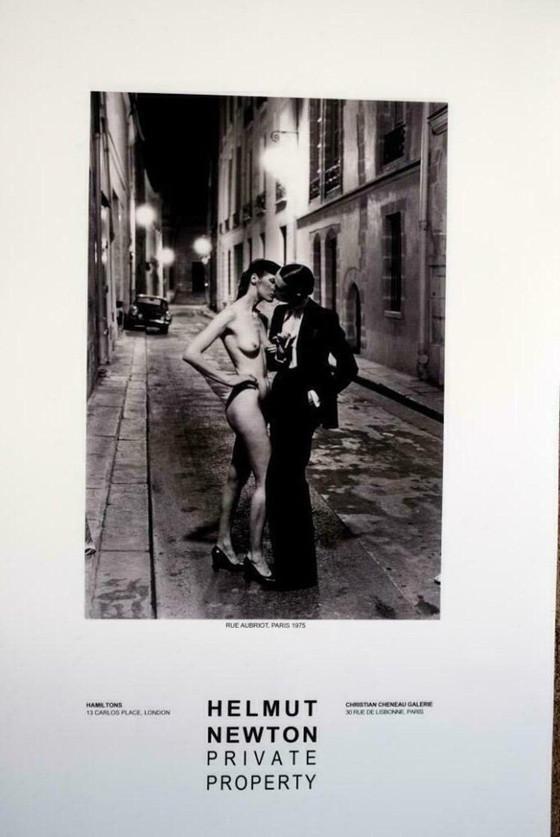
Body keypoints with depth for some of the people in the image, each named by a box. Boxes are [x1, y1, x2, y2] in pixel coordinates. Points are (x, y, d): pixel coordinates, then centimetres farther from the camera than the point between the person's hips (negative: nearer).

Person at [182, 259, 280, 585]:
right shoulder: (231, 315, -11)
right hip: (245, 401, -9)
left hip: (259, 402, 9)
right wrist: (228, 378, -13)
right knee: (267, 479, -6)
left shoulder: (261, 319, 13)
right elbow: (191, 353, -18)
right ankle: (256, 557, 3)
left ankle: (224, 546, 27)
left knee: (238, 476, 15)